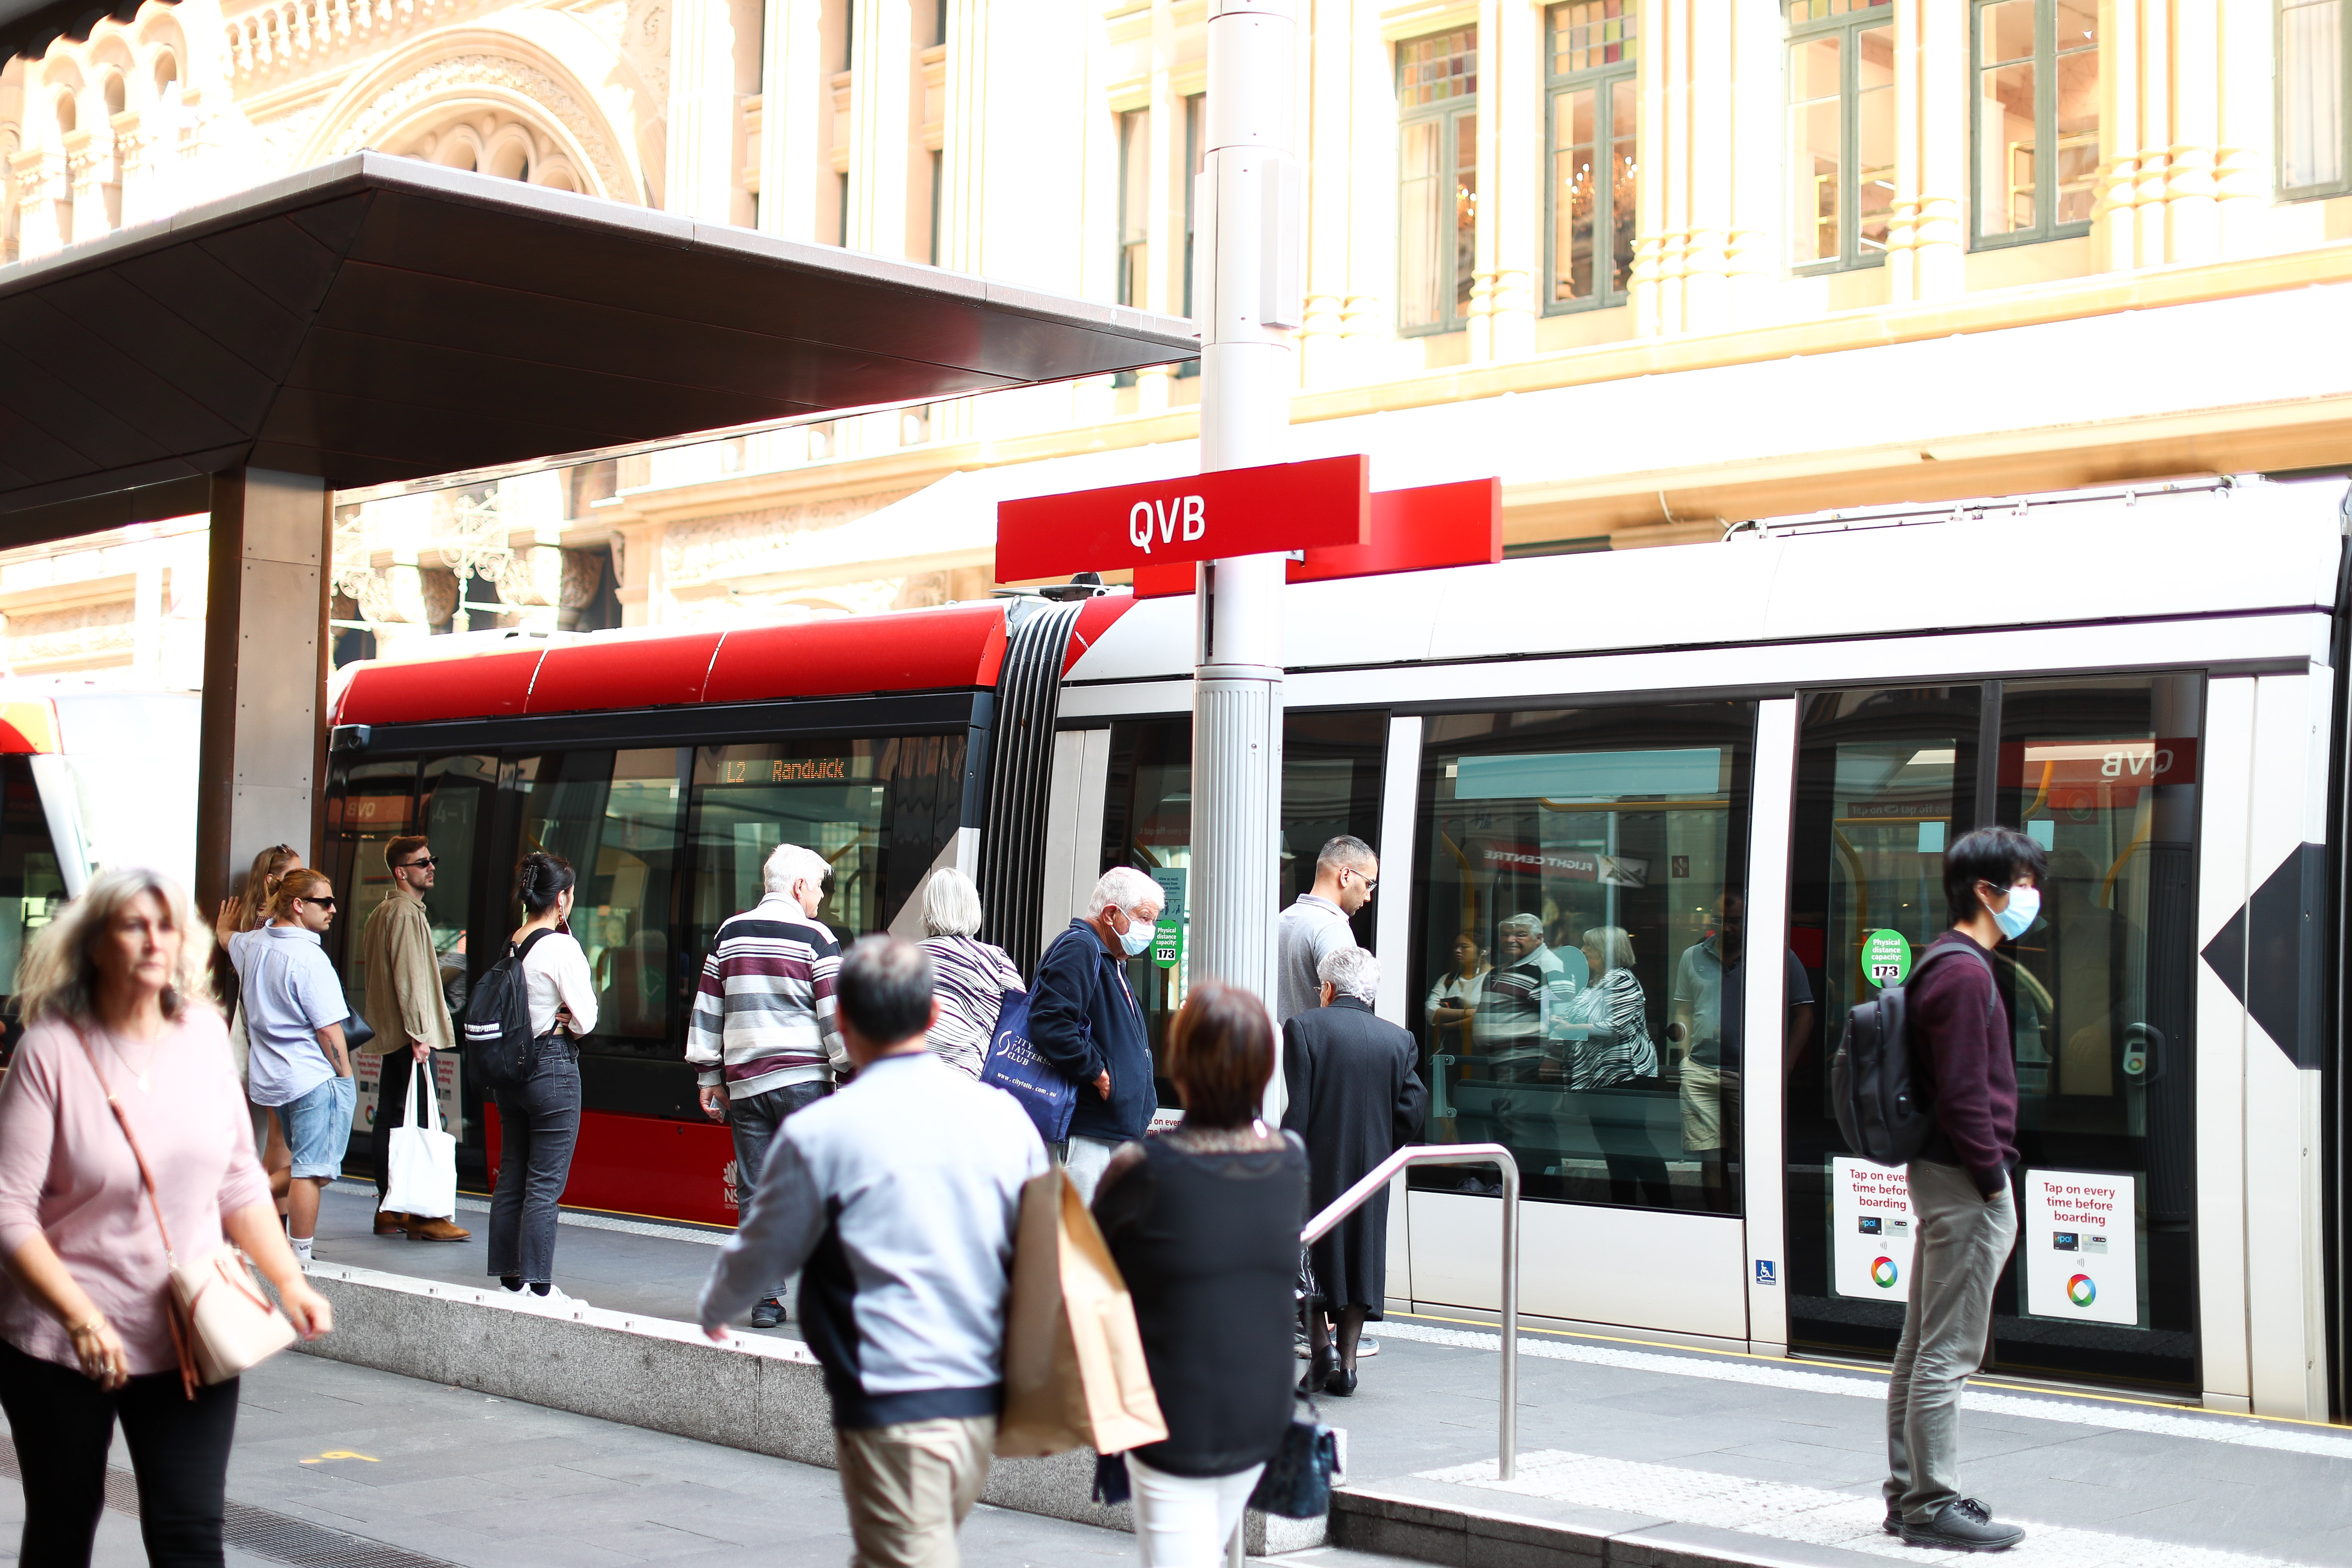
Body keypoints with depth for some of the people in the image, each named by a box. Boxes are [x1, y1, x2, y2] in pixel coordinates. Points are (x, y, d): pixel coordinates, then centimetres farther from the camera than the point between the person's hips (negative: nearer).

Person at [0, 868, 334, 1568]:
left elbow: (240, 1181, 10)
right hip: (63, 1346, -2)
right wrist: (81, 1318, -22)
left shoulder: (203, 1036, 2)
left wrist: (290, 1282, 0)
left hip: (190, 1340, 2)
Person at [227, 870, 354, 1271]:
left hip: (273, 1080, 9)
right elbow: (329, 1030, -16)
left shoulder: (252, 945, 7)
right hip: (316, 1077, -9)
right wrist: (346, 1077, -8)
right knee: (314, 1171, -3)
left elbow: (228, 937, 34)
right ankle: (301, 1256, -1)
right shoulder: (309, 958, -16)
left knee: (306, 1169, 22)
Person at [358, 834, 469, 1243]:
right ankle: (422, 1216, -12)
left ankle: (388, 1211, 15)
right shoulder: (407, 913, -12)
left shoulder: (381, 913, 19)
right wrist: (419, 1034, -20)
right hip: (410, 1035, -11)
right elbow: (409, 979, -18)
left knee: (389, 1122, 11)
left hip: (390, 1035, 11)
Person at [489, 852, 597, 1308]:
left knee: (511, 1178, 12)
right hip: (554, 1065, -8)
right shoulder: (562, 946, -14)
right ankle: (538, 1287, -2)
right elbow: (586, 1019, -13)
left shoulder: (511, 945, 7)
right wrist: (564, 1025, 7)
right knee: (545, 1184, -4)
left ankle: (509, 1277, 18)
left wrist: (552, 1023, 5)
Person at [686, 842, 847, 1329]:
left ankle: (767, 1298, 5)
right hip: (804, 1079, -4)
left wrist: (709, 1077, 17)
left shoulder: (730, 934, 10)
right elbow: (836, 1017, -7)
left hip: (745, 1083, 4)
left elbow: (707, 1008, 12)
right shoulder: (815, 939, -4)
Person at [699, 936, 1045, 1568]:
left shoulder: (818, 1133, -8)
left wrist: (713, 1308, 28)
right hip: (985, 1402, 6)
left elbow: (760, 1252, 6)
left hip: (892, 1405, -6)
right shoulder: (1005, 1117, 4)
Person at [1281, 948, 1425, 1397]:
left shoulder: (1304, 1029, -7)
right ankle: (1347, 1363, 9)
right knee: (1361, 1253, 9)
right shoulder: (1398, 1040, 4)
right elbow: (1413, 1107, 0)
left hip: (1316, 1163, -3)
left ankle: (1320, 1346, -4)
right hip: (1370, 1169, 3)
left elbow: (1296, 1108, -12)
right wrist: (1383, 1150, 13)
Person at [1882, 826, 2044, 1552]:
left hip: (1937, 1174, 11)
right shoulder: (1965, 974, -16)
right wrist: (1996, 1185, -15)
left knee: (1921, 1346, 14)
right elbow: (1964, 1096, -20)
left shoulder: (1943, 963, 16)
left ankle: (1909, 1492, 21)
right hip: (1964, 1185, -11)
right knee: (1948, 1352, -6)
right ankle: (1934, 1506, -1)